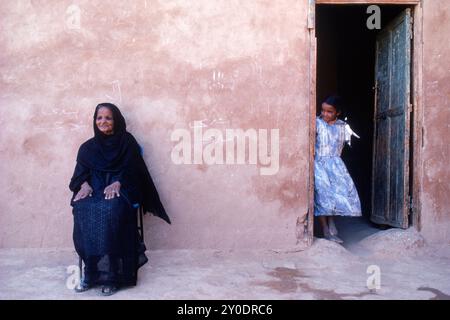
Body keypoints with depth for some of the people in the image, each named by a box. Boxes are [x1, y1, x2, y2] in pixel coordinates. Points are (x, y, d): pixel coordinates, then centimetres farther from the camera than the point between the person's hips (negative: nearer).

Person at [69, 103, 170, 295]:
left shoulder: (127, 142, 6)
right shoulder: (87, 147, 16)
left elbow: (132, 169, -2)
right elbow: (81, 173, 9)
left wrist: (117, 183, -20)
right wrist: (84, 184, -15)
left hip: (119, 190, -3)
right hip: (93, 190, 3)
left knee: (110, 210, -36)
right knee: (83, 211, -30)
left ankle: (112, 274, -29)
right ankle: (90, 272, -22)